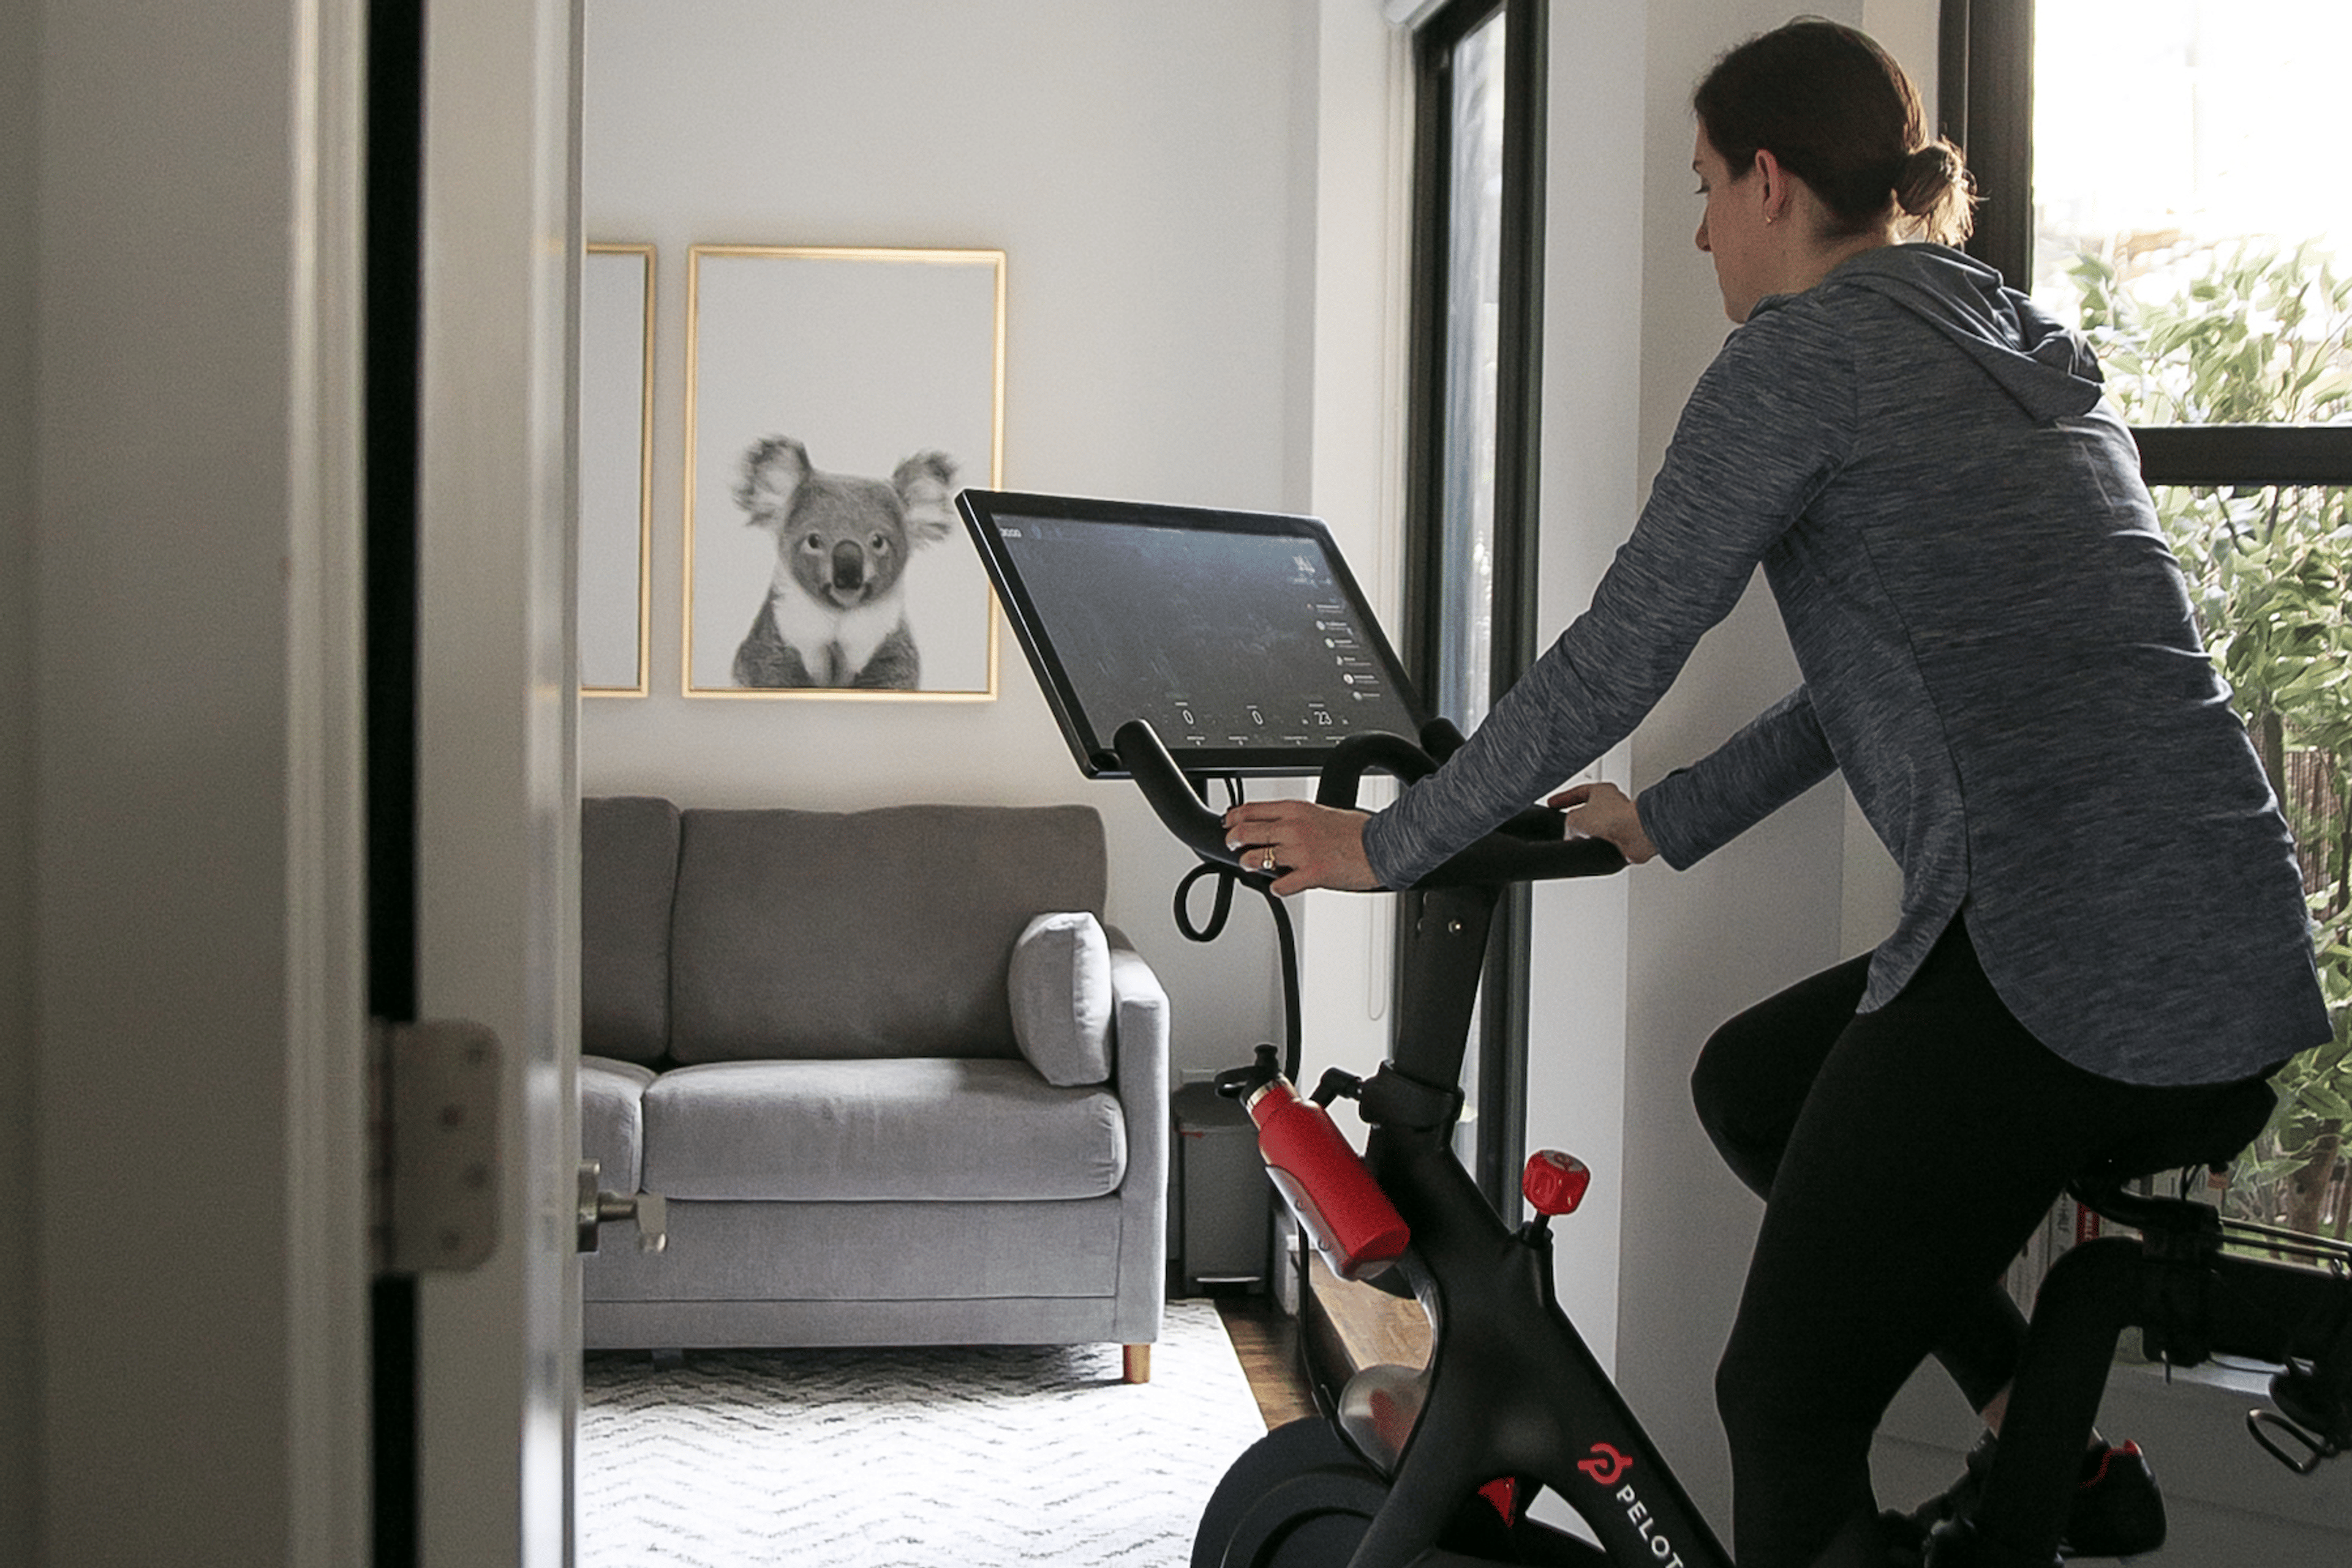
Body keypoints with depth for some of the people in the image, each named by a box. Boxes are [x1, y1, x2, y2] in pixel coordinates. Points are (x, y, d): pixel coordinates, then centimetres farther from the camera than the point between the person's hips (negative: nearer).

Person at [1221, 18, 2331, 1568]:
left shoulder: (1803, 351, -5)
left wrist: (1382, 844, 5)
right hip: (2240, 959, 9)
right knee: (1748, 1084, 28)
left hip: (2065, 963, -9)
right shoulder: (2030, 350, 21)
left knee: (1784, 1410, 4)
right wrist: (1668, 823, 33)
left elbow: (1616, 656, -5)